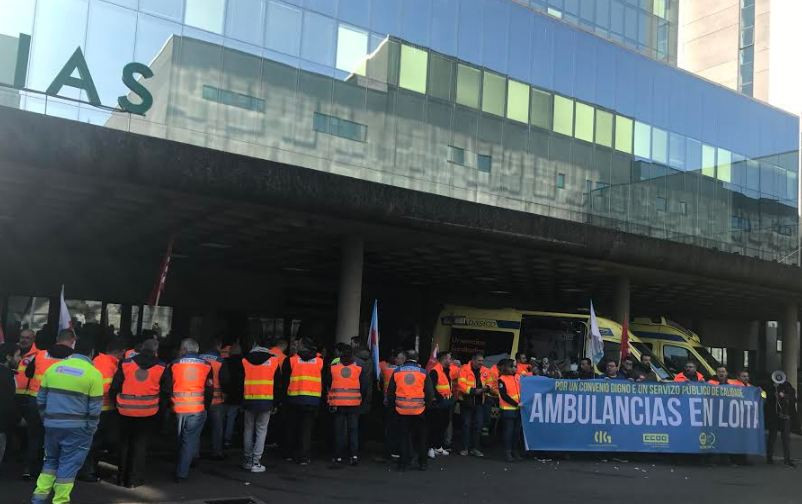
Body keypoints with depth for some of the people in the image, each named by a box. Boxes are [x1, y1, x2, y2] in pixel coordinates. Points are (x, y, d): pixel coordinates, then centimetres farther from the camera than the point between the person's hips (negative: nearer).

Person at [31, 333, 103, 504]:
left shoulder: (53, 367, 3)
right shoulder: (93, 374, -10)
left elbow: (40, 399, 8)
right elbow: (94, 408, -9)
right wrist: (91, 429, 3)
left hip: (52, 424, 4)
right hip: (77, 427, -4)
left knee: (51, 459, 22)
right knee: (69, 464, 5)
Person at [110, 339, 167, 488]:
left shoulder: (125, 364, 1)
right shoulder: (161, 368, 0)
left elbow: (114, 389, 3)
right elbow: (165, 393, 4)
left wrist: (117, 404, 15)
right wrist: (159, 409, 14)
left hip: (126, 412, 1)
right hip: (148, 413, -1)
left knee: (124, 443, 16)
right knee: (140, 445, 9)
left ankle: (122, 477, 25)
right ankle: (133, 479, 11)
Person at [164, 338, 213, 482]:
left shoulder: (174, 364, 0)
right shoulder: (206, 365, 1)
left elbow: (167, 387, 3)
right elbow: (209, 389, 4)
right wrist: (206, 407, 15)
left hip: (178, 409, 1)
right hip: (197, 409, -1)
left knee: (182, 439, 20)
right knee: (190, 440, 5)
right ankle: (181, 474, 2)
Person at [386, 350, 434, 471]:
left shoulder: (397, 372, 1)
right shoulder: (423, 373, -2)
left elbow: (390, 392, 6)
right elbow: (430, 393, 0)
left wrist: (392, 404, 17)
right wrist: (428, 404, 14)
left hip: (401, 410, 1)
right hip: (419, 410, 0)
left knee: (404, 437, 9)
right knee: (420, 437, 12)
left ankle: (404, 463, 9)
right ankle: (422, 463, 17)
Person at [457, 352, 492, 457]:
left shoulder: (485, 371, 5)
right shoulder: (465, 369, -12)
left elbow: (489, 383, 14)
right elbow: (461, 385, -19)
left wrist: (487, 388, -9)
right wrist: (473, 391, -27)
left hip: (479, 402, 5)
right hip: (466, 401, -5)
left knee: (478, 425, 8)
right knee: (466, 425, 4)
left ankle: (474, 448, 19)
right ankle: (465, 448, 13)